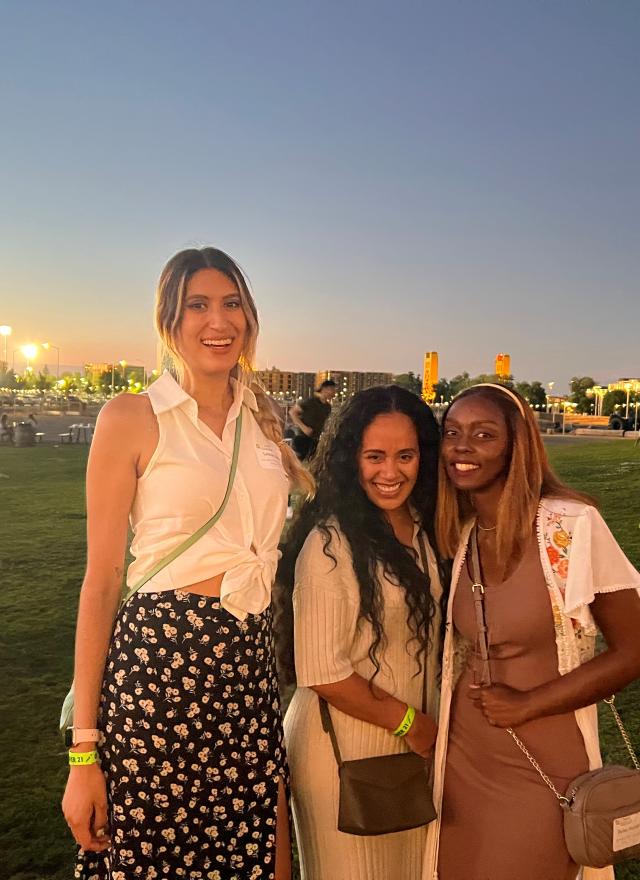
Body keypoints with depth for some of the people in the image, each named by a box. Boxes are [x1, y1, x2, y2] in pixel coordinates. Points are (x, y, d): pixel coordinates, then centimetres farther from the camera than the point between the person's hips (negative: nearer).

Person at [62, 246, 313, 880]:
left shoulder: (263, 419, 9)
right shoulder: (132, 418, -6)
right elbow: (101, 580, -7)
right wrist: (83, 750, -8)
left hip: (251, 663, 5)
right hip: (157, 660, -4)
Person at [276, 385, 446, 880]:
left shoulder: (424, 528, 1)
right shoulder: (330, 542, -22)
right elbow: (321, 672, -21)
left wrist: (429, 724, 4)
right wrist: (408, 721, -11)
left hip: (417, 744, 7)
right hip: (344, 746, -7)